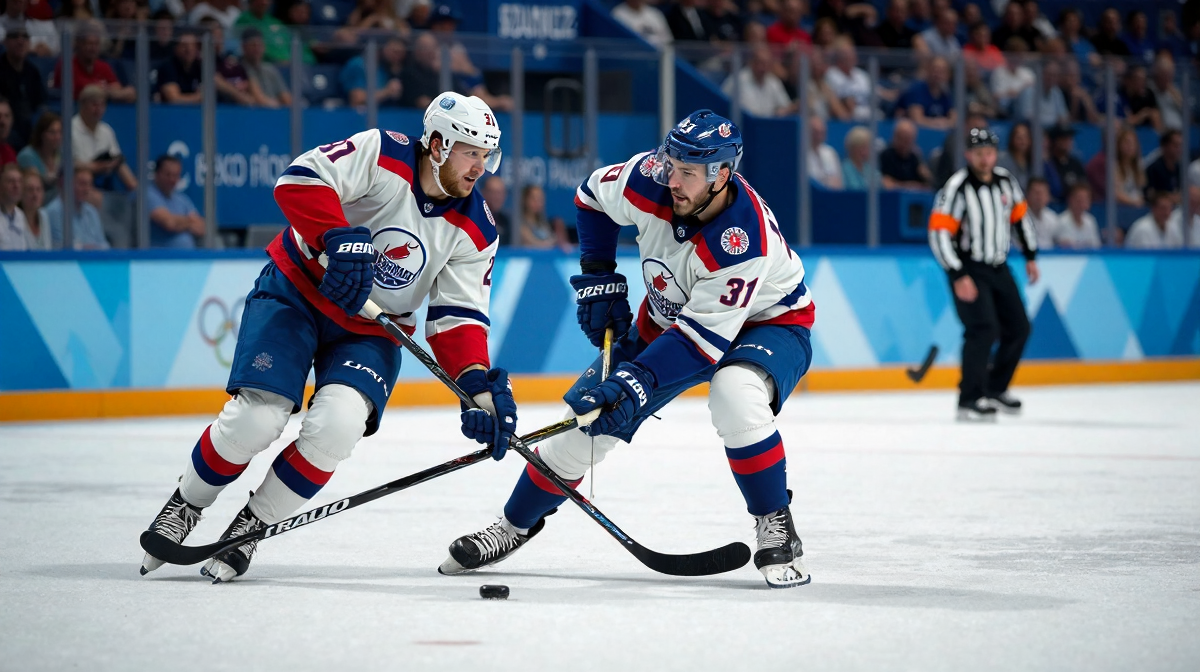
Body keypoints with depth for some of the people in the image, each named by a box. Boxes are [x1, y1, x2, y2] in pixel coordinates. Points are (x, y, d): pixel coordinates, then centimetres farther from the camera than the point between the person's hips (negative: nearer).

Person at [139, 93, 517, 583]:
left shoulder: (474, 230, -5)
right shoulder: (382, 154, -17)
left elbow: (457, 317, -5)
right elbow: (300, 180, -27)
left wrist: (478, 385, -19)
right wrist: (338, 239, -40)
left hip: (370, 331, 3)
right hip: (298, 290, -3)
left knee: (337, 424, -24)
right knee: (257, 418, -19)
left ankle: (251, 526, -3)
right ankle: (185, 505, 10)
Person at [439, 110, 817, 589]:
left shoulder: (744, 240, -39)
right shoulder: (650, 179, -24)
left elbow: (703, 338, -37)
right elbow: (592, 197, -1)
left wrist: (636, 383, -44)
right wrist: (597, 279, -3)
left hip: (765, 321, -5)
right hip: (668, 318, 5)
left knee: (735, 396, -37)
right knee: (589, 415, 0)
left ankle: (776, 529, -20)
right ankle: (516, 524, 22)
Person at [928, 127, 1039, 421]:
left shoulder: (1006, 181, 1)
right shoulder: (957, 188, -18)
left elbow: (1020, 217, 18)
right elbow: (939, 233, -22)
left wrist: (1030, 257, 19)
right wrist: (958, 276, -25)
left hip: (998, 268, 7)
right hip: (968, 269, -7)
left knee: (1018, 328, 9)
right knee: (983, 329, -20)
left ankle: (995, 388, 25)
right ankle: (969, 401, -15)